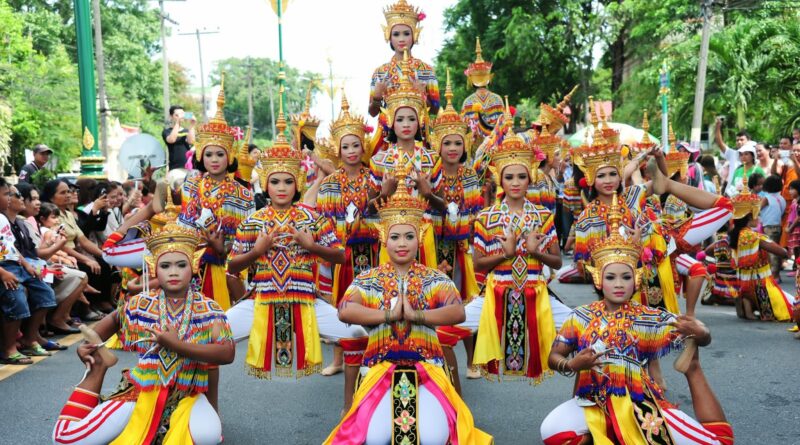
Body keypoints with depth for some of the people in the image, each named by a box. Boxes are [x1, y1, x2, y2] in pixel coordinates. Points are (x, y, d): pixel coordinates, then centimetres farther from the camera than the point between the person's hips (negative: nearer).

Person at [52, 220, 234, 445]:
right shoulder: (141, 304, -1)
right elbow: (113, 320, 22)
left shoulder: (209, 309, -8)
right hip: (141, 390, 2)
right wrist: (90, 345, 6)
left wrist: (177, 345, -25)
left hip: (186, 396, -2)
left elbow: (227, 353, -20)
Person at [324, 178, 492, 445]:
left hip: (427, 368, 0)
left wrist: (416, 315, -18)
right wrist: (389, 315, -17)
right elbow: (345, 311, -12)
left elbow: (458, 313, -11)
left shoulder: (435, 279, 6)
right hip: (380, 368, 0)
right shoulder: (368, 280, 6)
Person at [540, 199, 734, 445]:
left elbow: (704, 338, -1)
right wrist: (570, 365, -22)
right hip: (592, 404, 1)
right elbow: (553, 357, 2)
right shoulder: (581, 316, 0)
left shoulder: (651, 318, -1)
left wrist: (700, 334, -26)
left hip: (638, 404, 0)